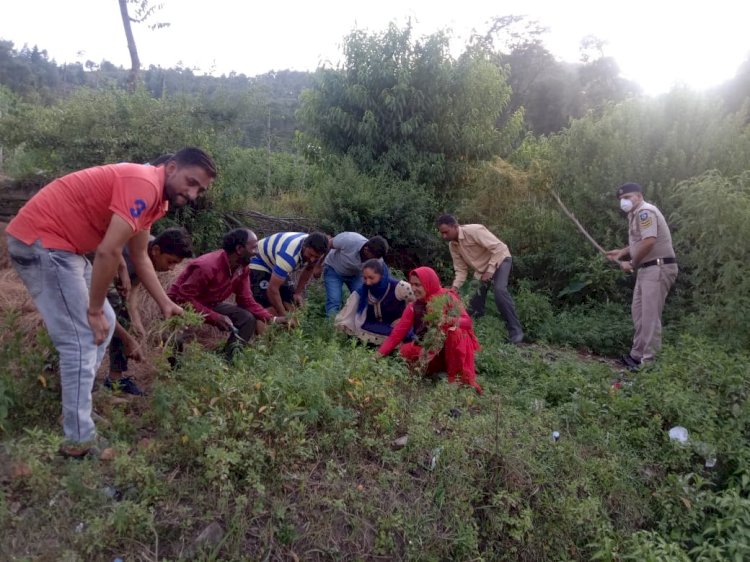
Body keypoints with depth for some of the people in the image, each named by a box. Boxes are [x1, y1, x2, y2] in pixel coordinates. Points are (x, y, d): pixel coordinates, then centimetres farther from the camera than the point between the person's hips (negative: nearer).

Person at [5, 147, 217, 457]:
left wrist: (165, 303, 14)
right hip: (40, 240, -10)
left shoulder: (151, 194, 11)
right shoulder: (145, 184, -22)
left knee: (104, 323, 15)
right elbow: (109, 251, -26)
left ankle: (76, 401, 24)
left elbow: (140, 257, 18)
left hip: (59, 244, 10)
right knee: (82, 339, -10)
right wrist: (95, 310, -15)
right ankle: (78, 441, -2)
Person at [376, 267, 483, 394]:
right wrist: (379, 354, -15)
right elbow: (398, 332, -5)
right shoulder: (413, 307, 0)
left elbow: (468, 321, -17)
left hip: (452, 348, -3)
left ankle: (457, 377, -22)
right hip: (430, 351, 3)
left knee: (454, 331, -34)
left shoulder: (448, 298, -9)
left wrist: (450, 320, -38)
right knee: (405, 350, -23)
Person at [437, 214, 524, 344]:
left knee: (499, 290, -30)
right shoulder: (452, 245, -6)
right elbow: (461, 269, -3)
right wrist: (455, 287, -19)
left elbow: (499, 248, -29)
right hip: (481, 268, 8)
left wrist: (490, 271, -32)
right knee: (474, 300, 2)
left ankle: (515, 330, -21)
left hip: (499, 260, -7)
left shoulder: (473, 231, -28)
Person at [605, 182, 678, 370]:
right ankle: (637, 355, 23)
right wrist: (622, 252, 10)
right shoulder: (635, 215, 18)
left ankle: (649, 361, -5)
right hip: (647, 269, 11)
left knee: (650, 316, -9)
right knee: (638, 313, 14)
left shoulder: (645, 211, -14)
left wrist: (632, 264, -14)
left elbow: (649, 242, -24)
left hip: (659, 268, -11)